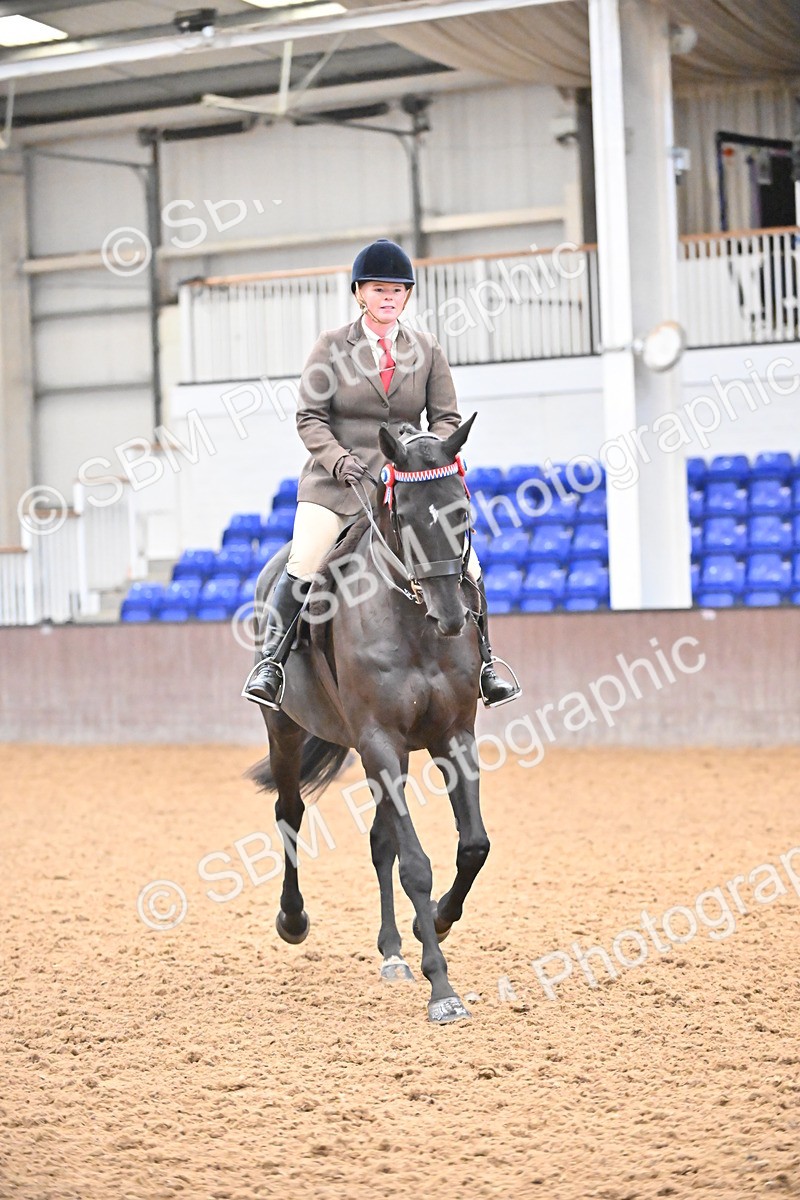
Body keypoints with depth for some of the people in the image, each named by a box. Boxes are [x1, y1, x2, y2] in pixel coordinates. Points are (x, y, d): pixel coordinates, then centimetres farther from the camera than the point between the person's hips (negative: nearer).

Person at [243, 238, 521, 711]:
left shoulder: (428, 349, 9)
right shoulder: (332, 347, 3)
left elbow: (447, 418, 9)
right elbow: (310, 418, 0)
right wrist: (337, 458, -16)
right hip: (339, 479, -2)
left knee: (467, 568, -7)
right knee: (304, 565, -22)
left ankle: (483, 665, 10)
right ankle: (271, 660, -8)